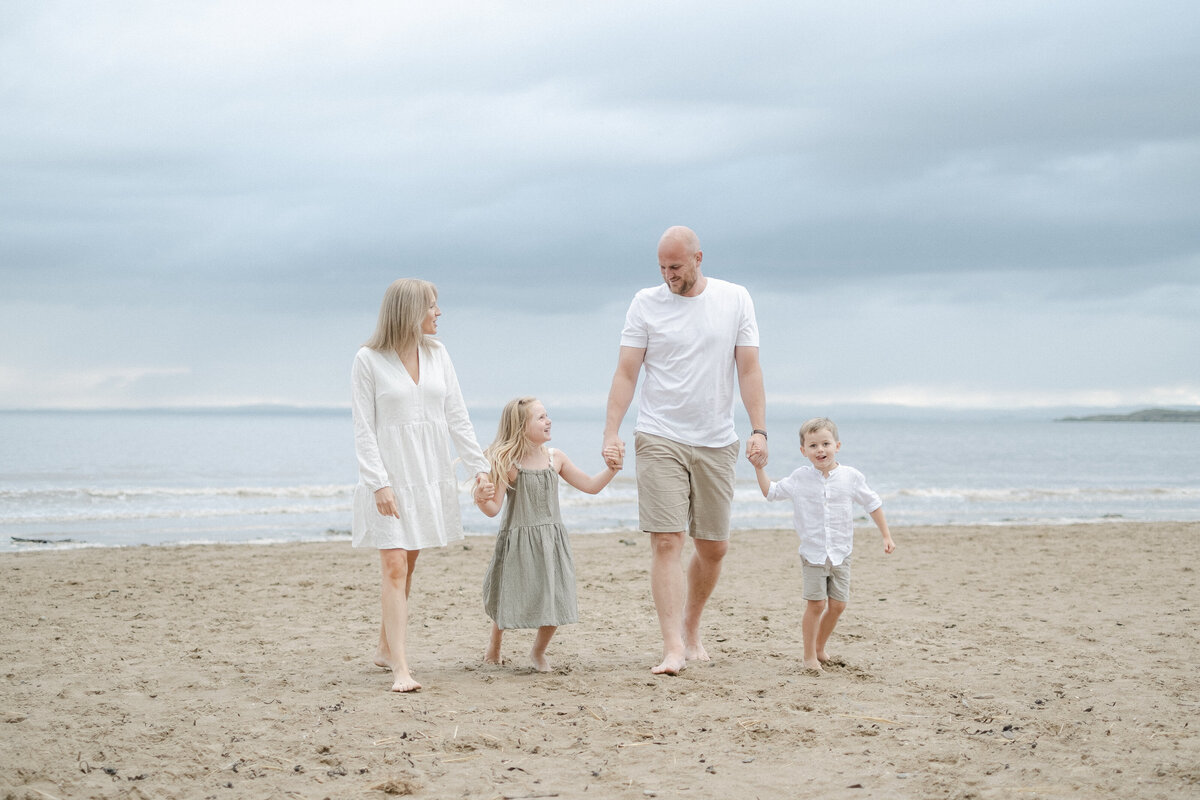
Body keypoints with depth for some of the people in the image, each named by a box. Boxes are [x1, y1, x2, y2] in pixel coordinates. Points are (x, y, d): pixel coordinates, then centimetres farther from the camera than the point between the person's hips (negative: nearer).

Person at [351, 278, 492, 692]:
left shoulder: (436, 353, 7)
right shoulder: (368, 360, -7)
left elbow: (456, 416, 9)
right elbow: (363, 430, -8)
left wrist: (479, 466, 4)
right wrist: (378, 483, -16)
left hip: (430, 474, 5)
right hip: (389, 478, -5)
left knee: (407, 565, 11)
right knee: (395, 568, -10)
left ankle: (386, 647, 26)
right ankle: (400, 669, -13)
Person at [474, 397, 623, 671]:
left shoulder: (555, 458, 3)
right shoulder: (507, 463, -12)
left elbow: (590, 486, 11)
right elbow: (494, 508, -13)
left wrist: (611, 469, -3)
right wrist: (481, 499, -34)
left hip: (551, 542, 4)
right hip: (517, 541, -4)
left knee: (554, 603, -1)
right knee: (511, 601, 5)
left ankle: (538, 651, 25)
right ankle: (494, 644, 36)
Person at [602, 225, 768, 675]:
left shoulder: (735, 300, 4)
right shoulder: (646, 303, 1)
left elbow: (749, 370, 3)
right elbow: (625, 373, -1)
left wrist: (759, 430, -6)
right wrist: (611, 432, -12)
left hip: (716, 443, 2)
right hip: (660, 440, -2)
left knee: (714, 547, 9)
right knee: (666, 542, -12)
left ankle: (692, 632, 29)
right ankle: (673, 647, -15)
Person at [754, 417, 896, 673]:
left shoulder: (851, 477, -2)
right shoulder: (799, 479, -3)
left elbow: (872, 504, 7)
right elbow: (770, 491, 10)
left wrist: (886, 536, 7)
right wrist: (759, 467, -1)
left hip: (840, 553, 2)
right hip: (813, 553, -2)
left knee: (838, 604, 3)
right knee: (816, 603, -8)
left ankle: (820, 647, 23)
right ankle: (809, 655, 4)